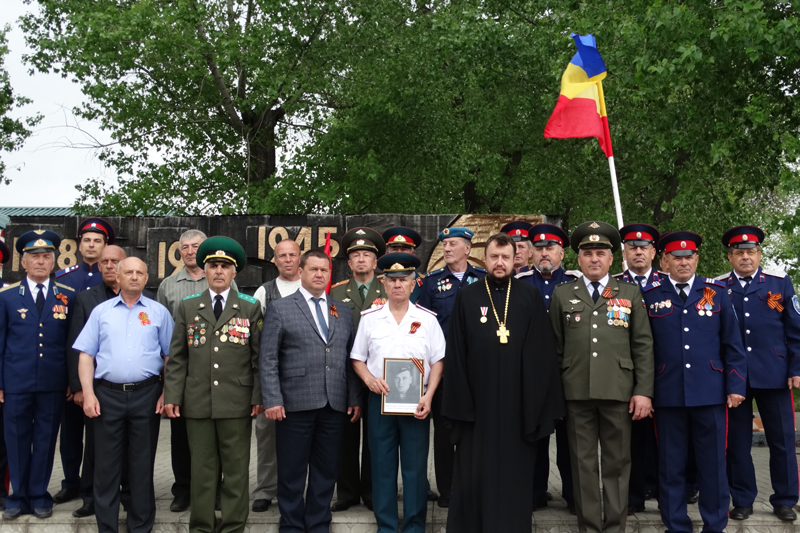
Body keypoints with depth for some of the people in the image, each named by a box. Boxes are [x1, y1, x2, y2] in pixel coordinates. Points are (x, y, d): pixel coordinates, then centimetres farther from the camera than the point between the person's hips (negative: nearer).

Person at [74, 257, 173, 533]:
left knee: (142, 463, 7)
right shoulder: (101, 311, 9)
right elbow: (86, 355, 6)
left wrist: (167, 393, -4)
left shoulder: (158, 312, 6)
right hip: (107, 395, 1)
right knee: (106, 464, 6)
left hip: (146, 395, -1)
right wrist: (88, 393, -4)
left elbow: (170, 356, 5)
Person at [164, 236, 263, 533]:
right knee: (202, 470, 7)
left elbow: (258, 357, 3)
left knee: (236, 469, 5)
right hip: (197, 403, 1)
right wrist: (172, 396, 2)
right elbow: (176, 357, 8)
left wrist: (258, 396, -3)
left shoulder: (251, 308, 6)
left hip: (237, 404, -1)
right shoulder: (188, 307, 10)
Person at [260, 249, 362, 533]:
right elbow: (268, 359, -3)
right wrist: (272, 400, -11)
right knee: (292, 472, 6)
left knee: (326, 470, 10)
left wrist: (355, 398, 6)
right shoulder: (279, 308, 2)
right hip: (295, 404, -3)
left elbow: (350, 357, 12)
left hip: (335, 405, 3)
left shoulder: (342, 311, 13)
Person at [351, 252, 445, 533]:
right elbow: (357, 358, 8)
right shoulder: (370, 318, 4)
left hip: (417, 402, -1)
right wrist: (369, 379, -11)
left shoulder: (427, 319, 1)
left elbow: (437, 361, 1)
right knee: (382, 465, 6)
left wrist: (428, 397, -9)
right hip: (380, 400, 1)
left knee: (416, 466, 4)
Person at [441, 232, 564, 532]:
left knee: (515, 474, 7)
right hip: (477, 402, 0)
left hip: (518, 403, 0)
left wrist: (543, 403, -3)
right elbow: (455, 354, 2)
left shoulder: (532, 298, 5)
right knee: (474, 474, 6)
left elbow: (543, 354, 2)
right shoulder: (466, 298, 5)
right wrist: (458, 401, -4)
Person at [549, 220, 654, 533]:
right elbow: (555, 347, 8)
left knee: (617, 463, 7)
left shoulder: (630, 293, 9)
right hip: (576, 391, 0)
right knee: (583, 463, 7)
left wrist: (644, 391, -3)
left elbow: (643, 345, 4)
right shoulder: (562, 294, 9)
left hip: (618, 390, 0)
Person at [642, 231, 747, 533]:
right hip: (668, 395, 0)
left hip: (711, 395, 0)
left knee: (713, 463, 7)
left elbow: (732, 345, 7)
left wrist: (736, 386, 1)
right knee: (671, 465, 8)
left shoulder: (716, 293, 7)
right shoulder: (650, 296, 4)